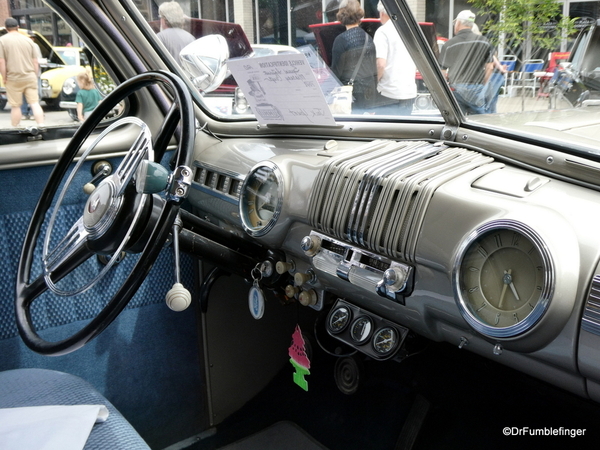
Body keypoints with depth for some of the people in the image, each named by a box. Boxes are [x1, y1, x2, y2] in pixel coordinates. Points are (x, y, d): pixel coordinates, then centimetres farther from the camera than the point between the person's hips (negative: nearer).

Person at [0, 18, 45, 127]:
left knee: (15, 106, 5)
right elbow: (35, 62, 9)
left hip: (14, 79, -3)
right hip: (30, 77, 3)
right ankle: (41, 127, -3)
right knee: (35, 103, 2)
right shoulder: (28, 40, 8)